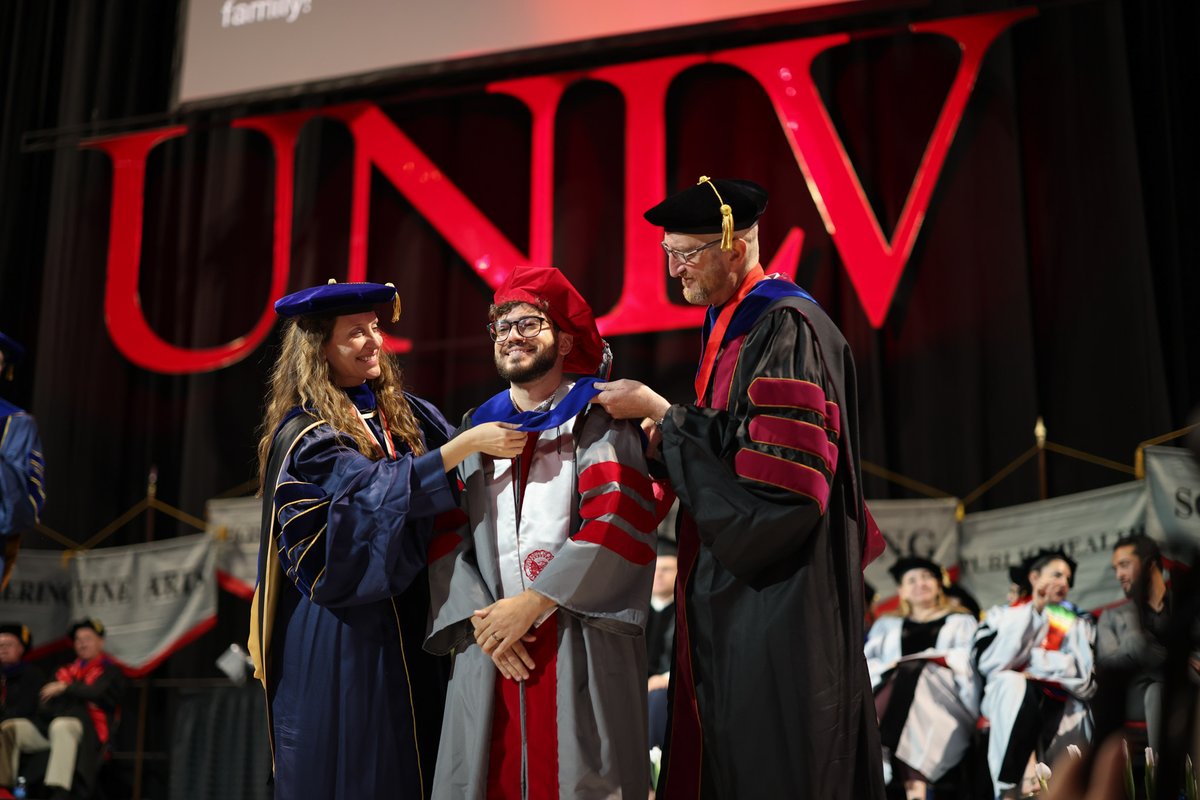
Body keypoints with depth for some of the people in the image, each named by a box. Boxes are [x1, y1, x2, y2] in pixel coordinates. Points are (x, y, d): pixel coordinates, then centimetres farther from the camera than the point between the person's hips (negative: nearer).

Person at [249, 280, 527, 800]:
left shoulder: (404, 413, 10)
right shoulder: (305, 434, -8)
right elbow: (379, 486, -22)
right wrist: (469, 442, -25)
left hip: (404, 616, 6)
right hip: (338, 633, -6)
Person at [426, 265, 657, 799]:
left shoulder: (598, 422, 3)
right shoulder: (475, 429, 16)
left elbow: (615, 526, -10)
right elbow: (446, 539, 9)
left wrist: (532, 603, -13)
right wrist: (478, 617, -7)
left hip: (581, 651, -3)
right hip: (491, 651, 3)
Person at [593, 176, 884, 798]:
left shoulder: (786, 328, -13)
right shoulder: (729, 328, 17)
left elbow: (776, 462, -21)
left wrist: (661, 413, -15)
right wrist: (670, 440, 5)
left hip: (777, 597, -9)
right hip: (727, 593, 10)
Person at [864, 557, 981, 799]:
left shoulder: (962, 621, 27)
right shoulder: (886, 624, 31)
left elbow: (970, 657, 8)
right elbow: (865, 662, 16)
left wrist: (932, 658, -7)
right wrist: (887, 667, -6)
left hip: (944, 687, -2)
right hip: (891, 685, 2)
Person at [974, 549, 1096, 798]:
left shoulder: (1079, 623, 20)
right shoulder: (1001, 615, 16)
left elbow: (1084, 679, 2)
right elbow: (990, 663, -5)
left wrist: (1028, 657, -3)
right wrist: (1034, 612, -3)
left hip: (1059, 707, 2)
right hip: (1009, 702, -1)